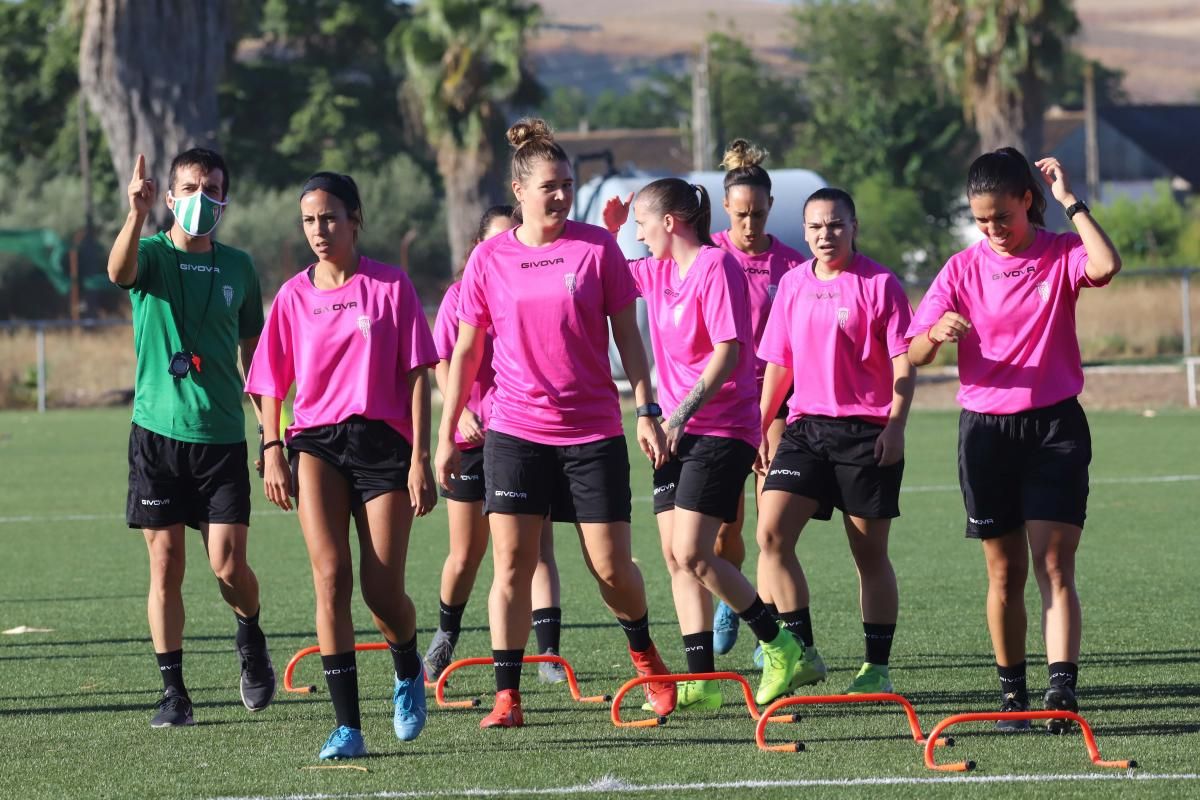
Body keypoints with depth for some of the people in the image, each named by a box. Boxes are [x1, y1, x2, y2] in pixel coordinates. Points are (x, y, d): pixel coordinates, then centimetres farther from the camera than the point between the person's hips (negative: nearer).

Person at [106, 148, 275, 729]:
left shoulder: (238, 267, 8)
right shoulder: (152, 254, -1)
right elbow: (119, 271, -26)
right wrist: (137, 213, -45)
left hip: (222, 438, 1)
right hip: (157, 433, -1)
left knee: (228, 564, -6)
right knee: (166, 565, -1)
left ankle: (250, 637, 24)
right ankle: (173, 691, 7)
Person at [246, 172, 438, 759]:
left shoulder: (391, 287, 2)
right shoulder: (294, 296, 8)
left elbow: (418, 376, 1)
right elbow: (271, 383, 13)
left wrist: (420, 458, -4)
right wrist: (273, 451, 1)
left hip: (382, 441, -1)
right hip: (316, 441, 1)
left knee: (383, 593, -2)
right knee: (331, 576, -17)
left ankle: (408, 672, 34)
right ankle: (348, 726, -16)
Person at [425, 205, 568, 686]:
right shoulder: (462, 294, 1)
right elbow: (443, 361, -1)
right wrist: (461, 412, -15)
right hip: (474, 436, 0)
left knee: (538, 547, -7)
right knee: (466, 554, 8)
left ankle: (549, 654, -8)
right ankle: (445, 637, 32)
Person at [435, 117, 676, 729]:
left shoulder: (597, 247, -1)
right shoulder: (490, 259, 2)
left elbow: (627, 334, 4)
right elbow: (466, 351, 9)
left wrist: (646, 410, -2)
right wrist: (446, 434, 8)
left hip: (593, 431, -1)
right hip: (515, 429, 1)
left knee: (611, 568, 0)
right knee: (511, 562, -6)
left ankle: (643, 652, 29)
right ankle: (507, 695, -2)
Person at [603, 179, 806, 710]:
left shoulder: (716, 267, -12)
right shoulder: (658, 271, 12)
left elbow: (727, 352, -19)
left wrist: (683, 412, -22)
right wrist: (607, 231, 12)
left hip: (722, 430, -9)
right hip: (677, 430, 9)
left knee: (692, 553, -15)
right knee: (676, 556, 2)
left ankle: (778, 646, 1)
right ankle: (702, 682, 4)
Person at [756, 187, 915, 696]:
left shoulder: (879, 284, -4)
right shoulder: (793, 285, 11)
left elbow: (904, 362, -6)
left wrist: (895, 425, -17)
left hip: (867, 430, -4)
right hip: (805, 425, 5)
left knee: (870, 552, 2)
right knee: (771, 533, -11)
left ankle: (877, 667, 11)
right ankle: (802, 653, -6)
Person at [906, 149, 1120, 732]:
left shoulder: (1061, 256, -2)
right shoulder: (963, 269, 3)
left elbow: (1106, 265, -27)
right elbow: (914, 354, -2)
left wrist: (1071, 202, -19)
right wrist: (937, 334, -25)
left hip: (1054, 426, -2)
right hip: (985, 430, 2)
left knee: (1054, 564, -11)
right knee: (1005, 573, 7)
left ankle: (1062, 689, -19)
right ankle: (1012, 692, 17)